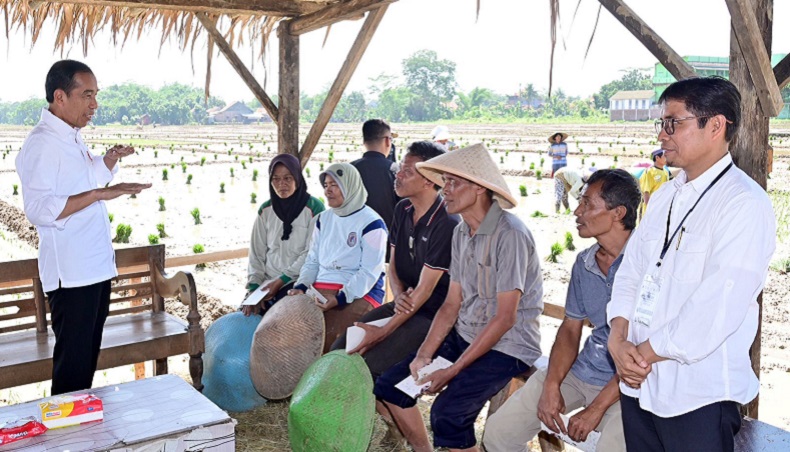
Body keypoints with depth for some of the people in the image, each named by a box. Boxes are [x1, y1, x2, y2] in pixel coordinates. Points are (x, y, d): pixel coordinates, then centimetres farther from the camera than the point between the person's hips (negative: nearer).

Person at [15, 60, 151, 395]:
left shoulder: (73, 139, 14)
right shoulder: (41, 144, -14)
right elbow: (39, 209, -24)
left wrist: (109, 163, 9)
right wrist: (99, 193, -27)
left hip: (96, 267, 9)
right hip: (70, 275, -9)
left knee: (89, 358, 17)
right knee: (72, 365, -1)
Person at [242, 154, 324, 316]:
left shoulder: (314, 208, -7)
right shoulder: (265, 210, 8)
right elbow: (257, 253, 8)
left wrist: (281, 281, -13)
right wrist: (253, 287, -4)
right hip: (267, 282, 5)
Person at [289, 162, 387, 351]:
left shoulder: (371, 223, -5)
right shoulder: (323, 218, 17)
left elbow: (370, 272, -12)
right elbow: (312, 260, 16)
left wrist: (340, 298, -22)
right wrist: (301, 286, -3)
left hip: (360, 293, -5)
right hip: (320, 290, 6)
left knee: (327, 339, -28)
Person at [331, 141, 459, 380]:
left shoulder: (447, 224, -21)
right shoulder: (402, 210, 4)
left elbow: (425, 289, -20)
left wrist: (383, 332, -20)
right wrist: (399, 296, -11)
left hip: (433, 314, -7)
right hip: (405, 304, 8)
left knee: (369, 364, -23)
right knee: (339, 350, -3)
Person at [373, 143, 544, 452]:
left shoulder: (510, 234, -20)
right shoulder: (461, 232, 5)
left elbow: (505, 318, -20)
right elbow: (452, 304, 8)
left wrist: (453, 371, -18)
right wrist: (424, 355, -4)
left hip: (507, 346, -8)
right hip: (463, 335, 8)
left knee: (446, 414, -27)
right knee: (388, 386, 3)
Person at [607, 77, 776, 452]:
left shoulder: (744, 203, -14)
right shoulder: (664, 196, 12)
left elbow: (719, 306, -21)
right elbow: (631, 270, 9)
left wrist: (647, 352, -12)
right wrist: (618, 337, -7)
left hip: (698, 396, -7)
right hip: (639, 383, 7)